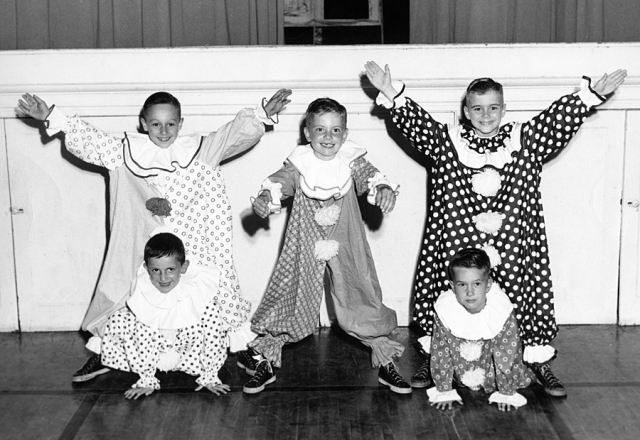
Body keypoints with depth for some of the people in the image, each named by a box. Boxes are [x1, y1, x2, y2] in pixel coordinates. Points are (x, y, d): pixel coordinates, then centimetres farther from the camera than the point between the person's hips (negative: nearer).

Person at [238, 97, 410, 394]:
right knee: (287, 298, 4)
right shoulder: (298, 164, -4)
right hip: (304, 249, 0)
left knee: (363, 301, 4)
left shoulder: (352, 161, -3)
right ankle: (265, 361, 20)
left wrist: (383, 190, -37)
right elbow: (279, 182, -13)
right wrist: (266, 197, -35)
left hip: (346, 250, 0)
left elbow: (370, 176, -15)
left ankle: (385, 362, 20)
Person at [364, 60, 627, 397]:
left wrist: (592, 94, -13)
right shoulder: (446, 141, 0)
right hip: (456, 244, 0)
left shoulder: (524, 140, 4)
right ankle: (433, 358, 25)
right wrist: (392, 93, -25)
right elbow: (414, 120, -10)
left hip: (513, 246, 1)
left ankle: (539, 361, 21)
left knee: (523, 293, 6)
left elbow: (560, 118, -2)